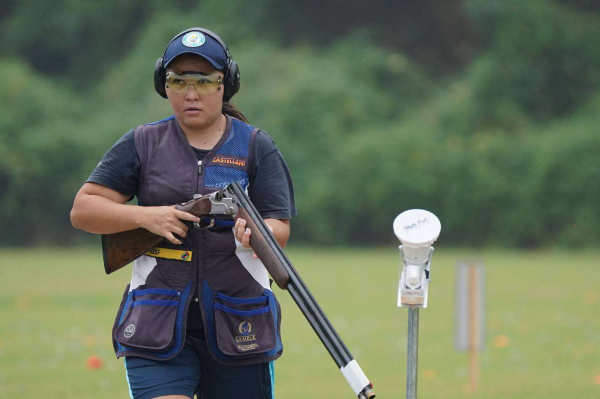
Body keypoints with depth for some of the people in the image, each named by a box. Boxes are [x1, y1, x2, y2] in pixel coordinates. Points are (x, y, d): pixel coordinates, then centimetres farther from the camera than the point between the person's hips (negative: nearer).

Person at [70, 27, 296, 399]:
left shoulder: (256, 146, 5)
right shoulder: (143, 144, 8)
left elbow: (280, 231, -3)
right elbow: (83, 210, 4)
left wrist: (254, 233, -27)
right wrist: (147, 216, -12)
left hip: (239, 323, 1)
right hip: (158, 320, -1)